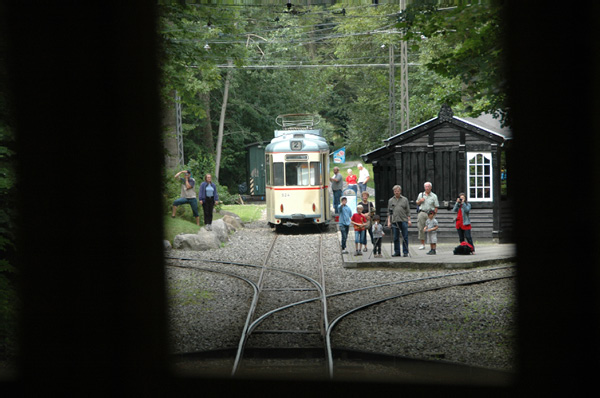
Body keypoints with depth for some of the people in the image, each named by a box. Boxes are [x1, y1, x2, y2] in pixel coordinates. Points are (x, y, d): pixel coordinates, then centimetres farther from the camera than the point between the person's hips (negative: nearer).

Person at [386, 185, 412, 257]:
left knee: (405, 237, -2)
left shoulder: (405, 199, 9)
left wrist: (409, 220, -1)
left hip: (404, 221, -2)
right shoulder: (391, 200, 12)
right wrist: (389, 221, 4)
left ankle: (405, 252, 2)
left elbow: (408, 211, 8)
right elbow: (389, 212, 12)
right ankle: (397, 252, 10)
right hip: (394, 221, 2)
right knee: (395, 238, 3)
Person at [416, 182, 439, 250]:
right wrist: (420, 201, 1)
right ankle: (422, 244, 9)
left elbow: (436, 207, 3)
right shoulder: (421, 194, 13)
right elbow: (417, 203, 23)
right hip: (422, 213, 3)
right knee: (421, 228, 0)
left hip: (430, 213, -3)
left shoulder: (434, 196, 4)